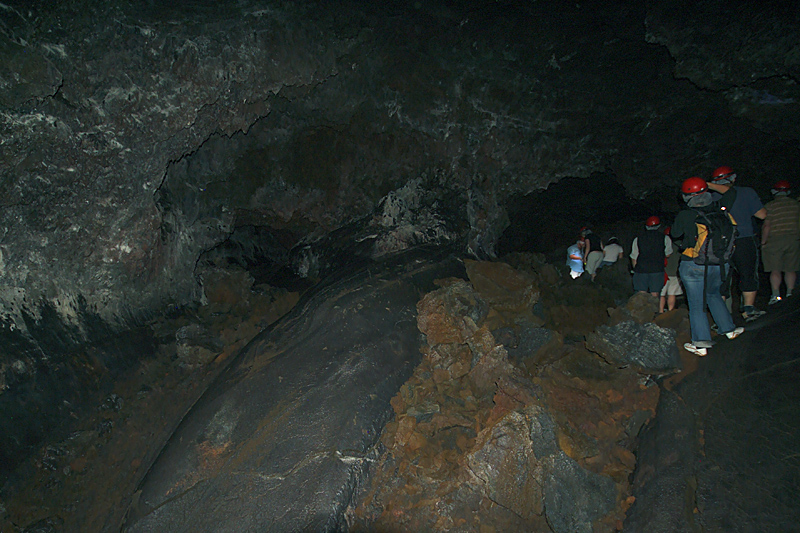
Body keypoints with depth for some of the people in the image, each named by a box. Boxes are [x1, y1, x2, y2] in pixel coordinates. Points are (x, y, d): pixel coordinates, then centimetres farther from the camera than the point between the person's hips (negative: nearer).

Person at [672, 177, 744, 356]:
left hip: (693, 266, -4)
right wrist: (709, 185, 19)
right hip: (718, 265, 5)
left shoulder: (685, 216, -15)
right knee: (713, 295, 28)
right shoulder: (719, 210, -4)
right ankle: (729, 329, 32)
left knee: (696, 305, 3)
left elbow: (675, 234, 3)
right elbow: (731, 193, 15)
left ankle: (701, 344, 6)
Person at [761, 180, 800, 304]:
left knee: (775, 270, -3)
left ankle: (776, 294, -8)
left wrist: (763, 242, -2)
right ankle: (790, 293, 9)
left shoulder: (770, 206, -8)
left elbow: (767, 226, -10)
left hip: (775, 240, -4)